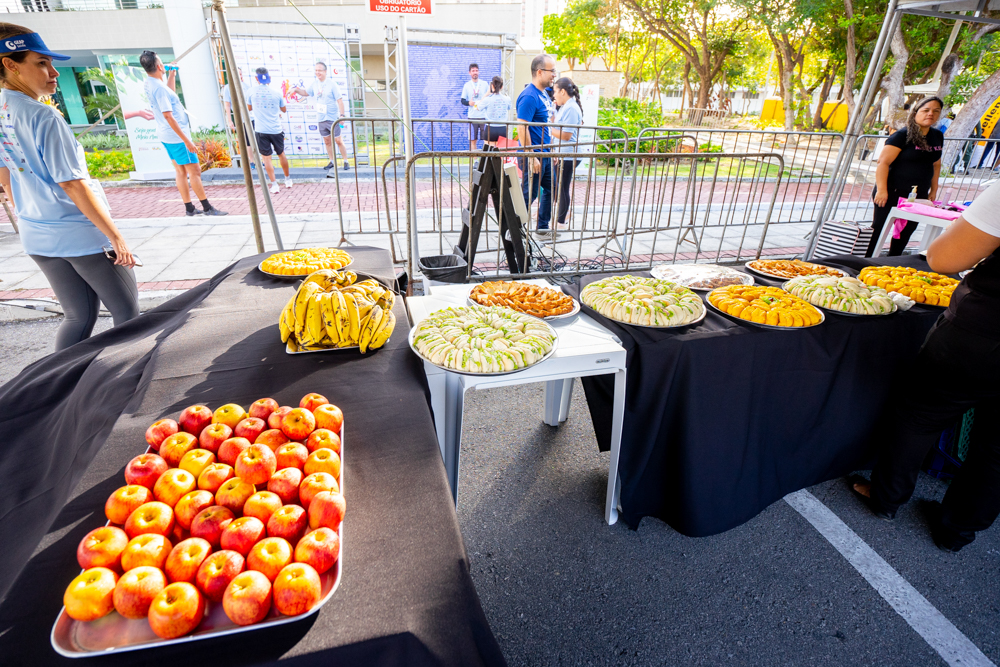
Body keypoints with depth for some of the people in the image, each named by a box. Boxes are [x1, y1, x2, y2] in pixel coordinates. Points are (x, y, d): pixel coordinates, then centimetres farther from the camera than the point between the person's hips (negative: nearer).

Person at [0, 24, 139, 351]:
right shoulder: (44, 117, -16)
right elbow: (72, 185, -18)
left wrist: (30, 220, 26)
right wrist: (116, 237, -15)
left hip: (37, 238, 8)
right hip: (83, 236, -8)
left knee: (79, 317, 17)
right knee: (127, 314, 3)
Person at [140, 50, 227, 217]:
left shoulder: (148, 84, 8)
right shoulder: (159, 87, -20)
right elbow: (168, 116, -24)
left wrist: (172, 75, 23)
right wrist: (186, 140, -24)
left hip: (166, 135, 10)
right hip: (176, 136, -10)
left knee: (181, 172, 12)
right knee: (194, 171, -5)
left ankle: (189, 208, 15)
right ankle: (207, 208, -1)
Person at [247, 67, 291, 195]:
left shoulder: (252, 91, 0)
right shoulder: (276, 92, 0)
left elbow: (249, 108, 16)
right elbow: (284, 109, 15)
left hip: (261, 130, -1)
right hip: (276, 130, 2)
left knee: (266, 158, 2)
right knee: (281, 154, 18)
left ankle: (274, 185, -5)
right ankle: (288, 180, 29)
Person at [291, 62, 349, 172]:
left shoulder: (332, 84, -8)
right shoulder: (314, 84, 7)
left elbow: (339, 100, -10)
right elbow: (306, 92, 24)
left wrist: (342, 114, -17)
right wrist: (296, 90, 7)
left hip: (333, 118, -5)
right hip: (321, 119, 6)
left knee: (338, 141, -1)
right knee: (327, 141, 10)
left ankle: (346, 162, 9)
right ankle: (332, 161, 20)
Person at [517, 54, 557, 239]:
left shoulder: (544, 93, 14)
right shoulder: (529, 96, -17)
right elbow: (522, 128, -23)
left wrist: (552, 151, 20)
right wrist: (531, 157, -25)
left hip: (545, 154, 10)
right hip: (535, 155, -10)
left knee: (551, 189, 16)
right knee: (528, 195, -3)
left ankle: (542, 228, 26)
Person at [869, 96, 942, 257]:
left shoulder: (937, 136, 11)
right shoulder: (903, 135, -11)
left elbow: (936, 165, 21)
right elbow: (883, 162, -18)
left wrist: (933, 190, 19)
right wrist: (881, 190, -24)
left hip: (918, 196, 7)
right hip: (893, 193, -7)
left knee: (906, 233, 12)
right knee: (879, 230, -5)